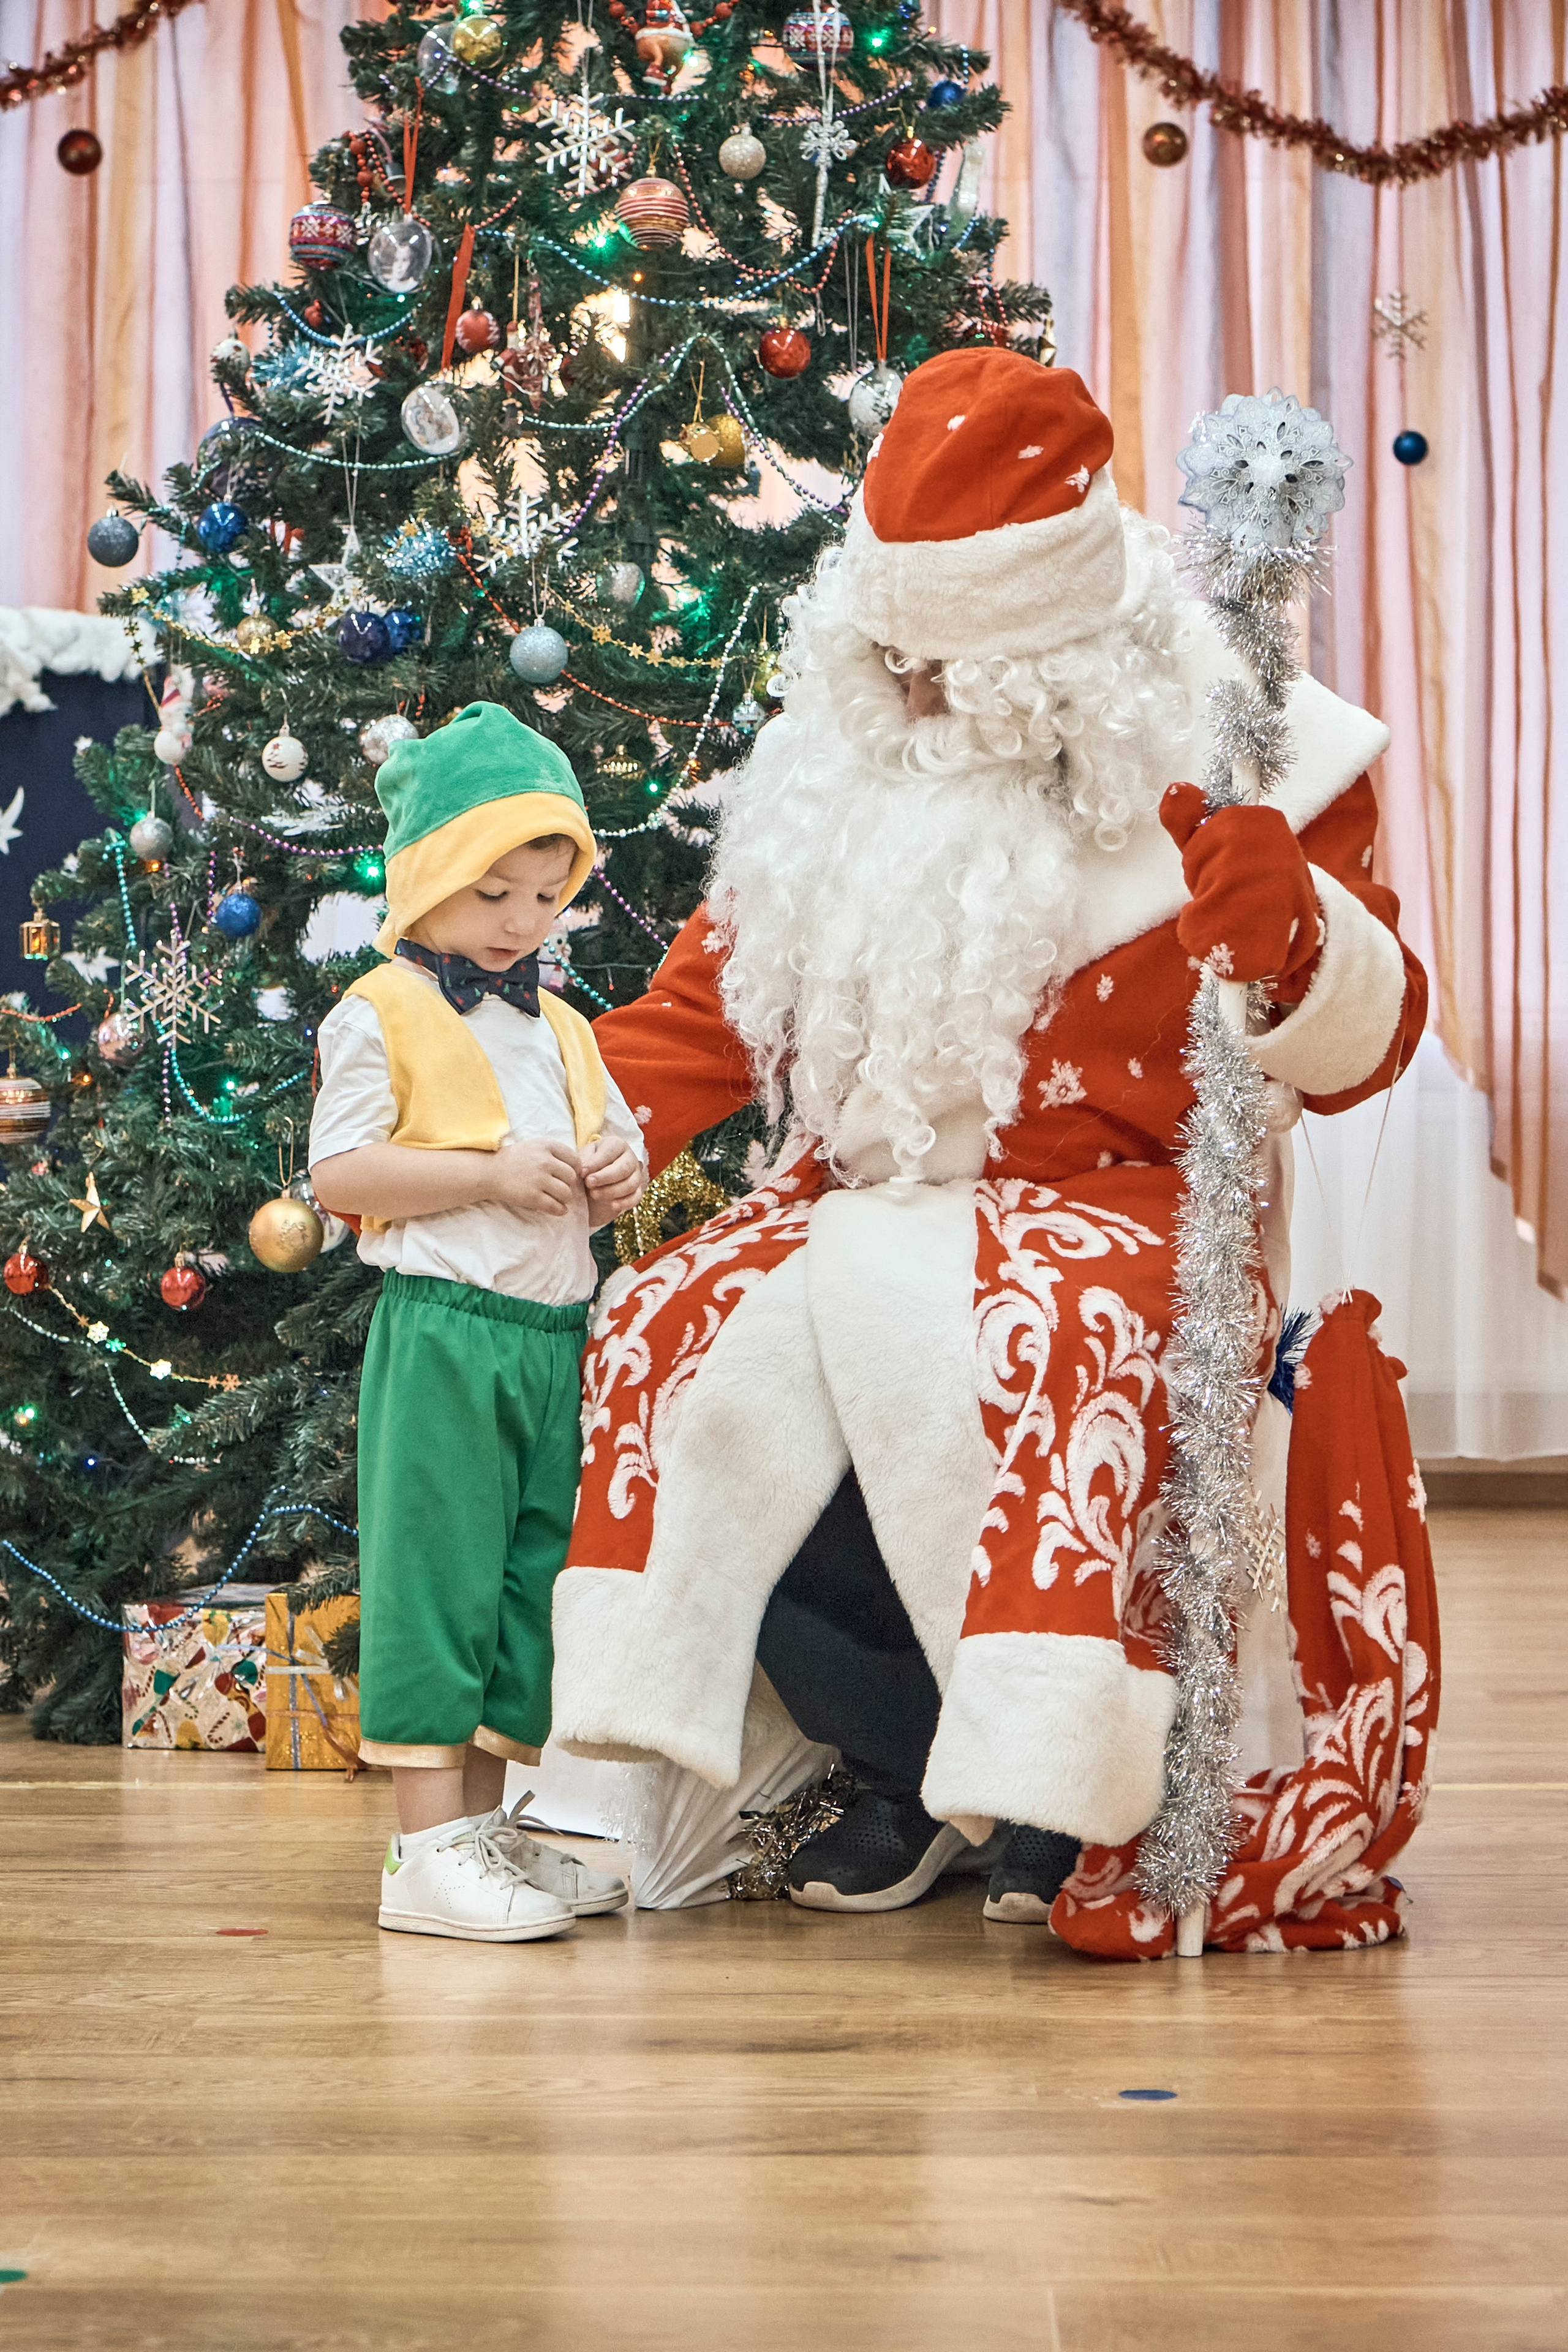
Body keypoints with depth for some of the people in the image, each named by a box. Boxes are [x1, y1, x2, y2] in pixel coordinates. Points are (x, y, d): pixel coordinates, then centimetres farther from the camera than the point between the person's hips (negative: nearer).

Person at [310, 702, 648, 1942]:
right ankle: (428, 1845, -1)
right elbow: (339, 1171, -11)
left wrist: (618, 1174, 1)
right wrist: (492, 1173, -18)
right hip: (442, 1327, -7)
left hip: (556, 1330, 7)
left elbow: (617, 1142, 26)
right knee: (437, 1571, -6)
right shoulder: (381, 1016, -3)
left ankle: (486, 1823, 20)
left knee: (531, 1573, 10)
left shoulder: (563, 1027, 18)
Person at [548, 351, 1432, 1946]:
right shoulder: (842, 770, 9)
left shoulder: (1226, 756, -2)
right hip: (863, 1208, 5)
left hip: (1117, 1210, -5)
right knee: (676, 1341, -23)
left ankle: (1049, 1766, -18)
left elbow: (1356, 1047, -5)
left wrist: (1292, 943, -28)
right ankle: (905, 1756, -2)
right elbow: (710, 1006, 11)